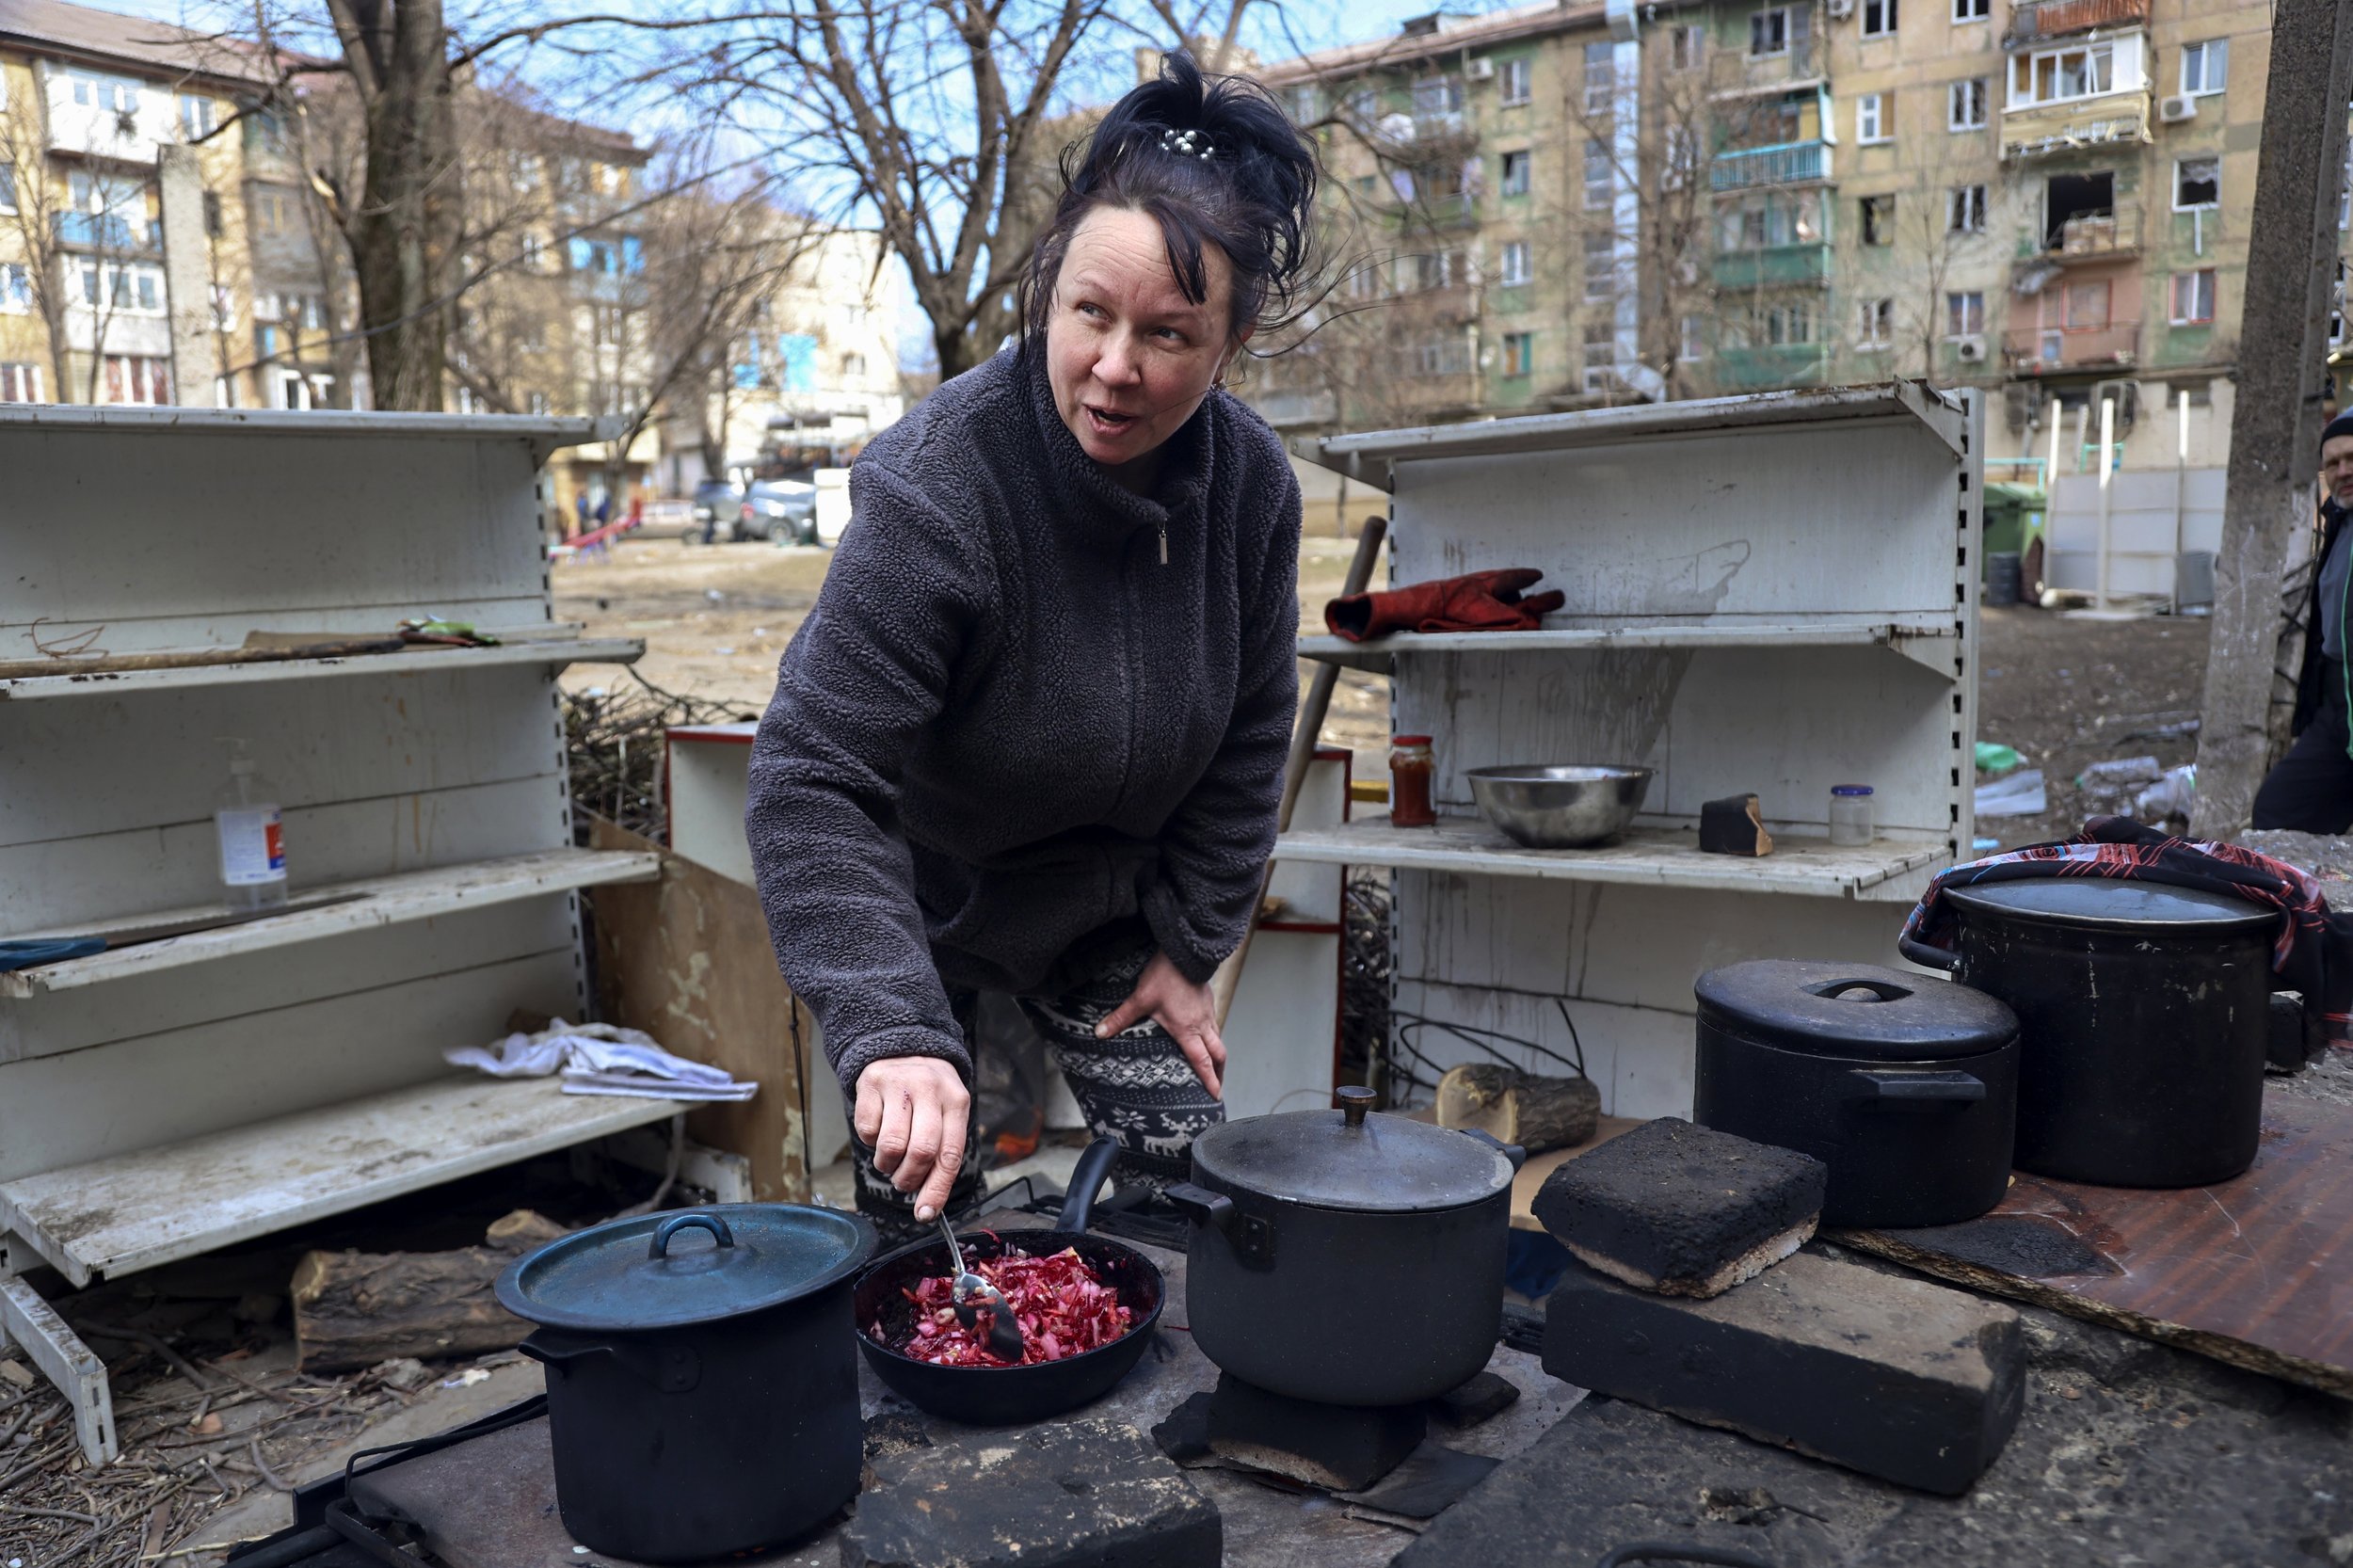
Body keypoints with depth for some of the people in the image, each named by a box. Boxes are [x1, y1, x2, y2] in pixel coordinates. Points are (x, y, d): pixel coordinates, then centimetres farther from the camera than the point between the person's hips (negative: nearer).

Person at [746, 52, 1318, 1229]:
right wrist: (892, 1031, -46)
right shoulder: (935, 490, -32)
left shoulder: (1250, 482, -15)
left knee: (1188, 1178, 3)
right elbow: (812, 786, -35)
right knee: (920, 1200, 2)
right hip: (918, 902, -4)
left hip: (1105, 909, 4)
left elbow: (1247, 736, -2)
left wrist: (1187, 948, -2)